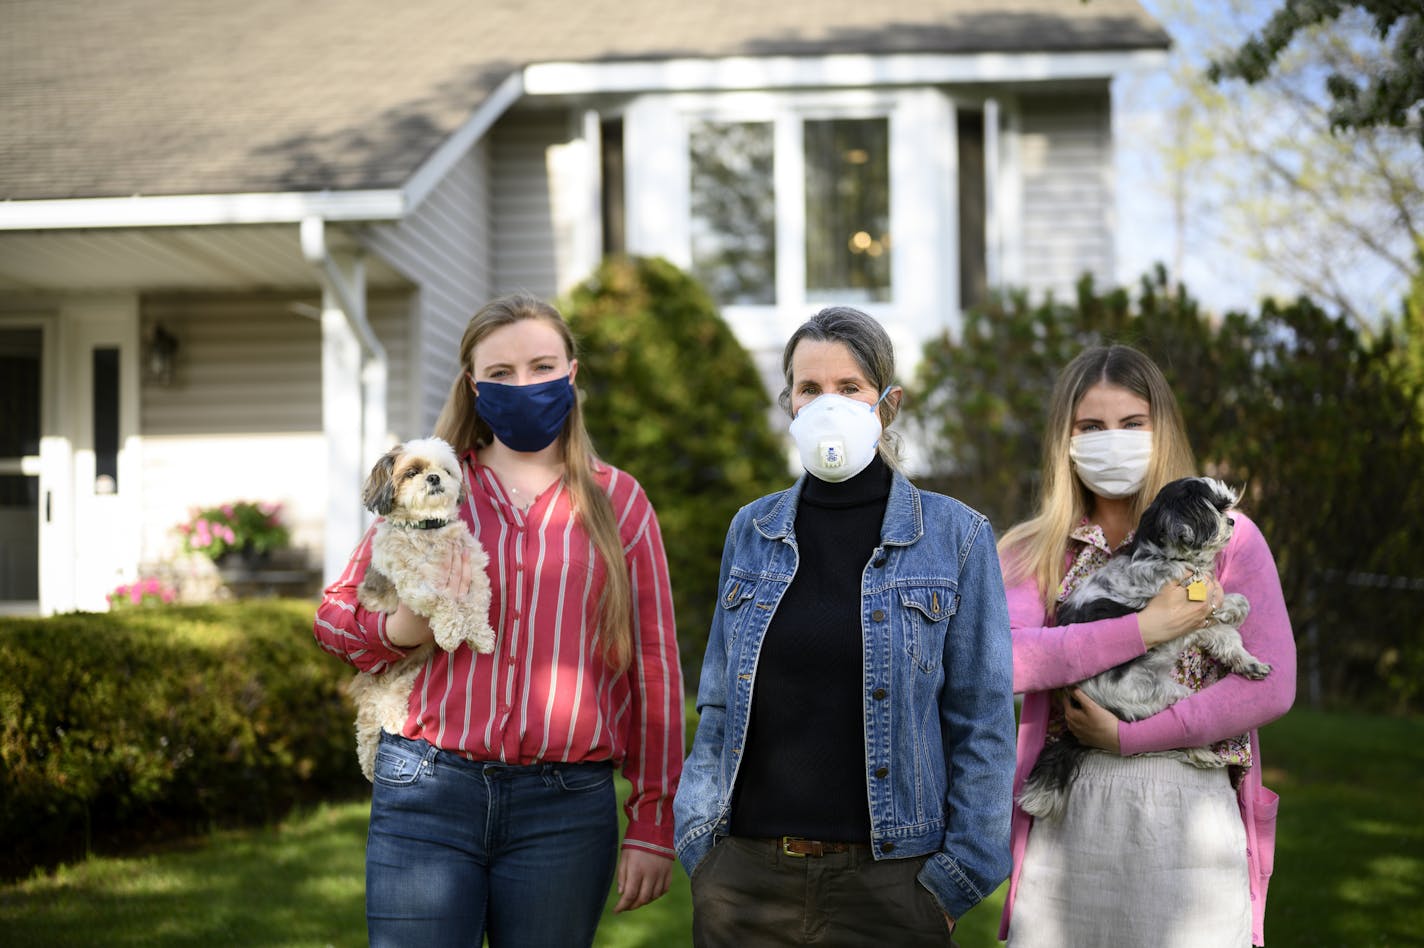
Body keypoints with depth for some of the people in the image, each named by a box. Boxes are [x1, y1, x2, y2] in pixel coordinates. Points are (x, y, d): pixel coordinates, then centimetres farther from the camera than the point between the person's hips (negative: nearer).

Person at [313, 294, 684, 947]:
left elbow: (654, 667, 7)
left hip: (564, 812, 0)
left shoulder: (617, 501, 8)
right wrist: (403, 629, -7)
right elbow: (334, 613, 16)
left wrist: (654, 825, 4)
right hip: (427, 794, 0)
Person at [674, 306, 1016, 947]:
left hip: (887, 885, -2)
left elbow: (983, 723, -1)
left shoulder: (955, 537, -1)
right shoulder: (752, 531, 7)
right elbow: (718, 707, 13)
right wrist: (699, 843, 4)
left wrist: (955, 883, -5)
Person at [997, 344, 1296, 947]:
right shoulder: (1033, 553, 9)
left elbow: (1271, 688, -5)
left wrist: (1128, 737, -8)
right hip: (1066, 822, 2)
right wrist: (1144, 628, -16)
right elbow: (1000, 660, -11)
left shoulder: (1227, 537, 4)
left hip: (1189, 815, -1)